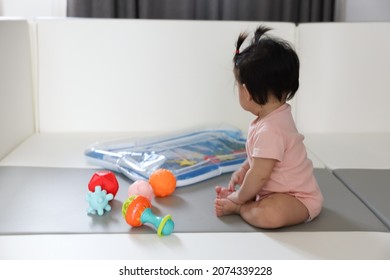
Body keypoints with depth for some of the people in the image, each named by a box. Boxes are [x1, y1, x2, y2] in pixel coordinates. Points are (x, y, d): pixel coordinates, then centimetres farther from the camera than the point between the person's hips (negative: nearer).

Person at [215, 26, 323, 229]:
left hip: (300, 199, -11)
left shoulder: (270, 130, -32)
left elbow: (259, 175, -26)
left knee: (268, 215, -36)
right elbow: (261, 158, 19)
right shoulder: (277, 114, 2)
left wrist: (239, 198, -11)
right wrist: (243, 170, 10)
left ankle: (239, 207, -12)